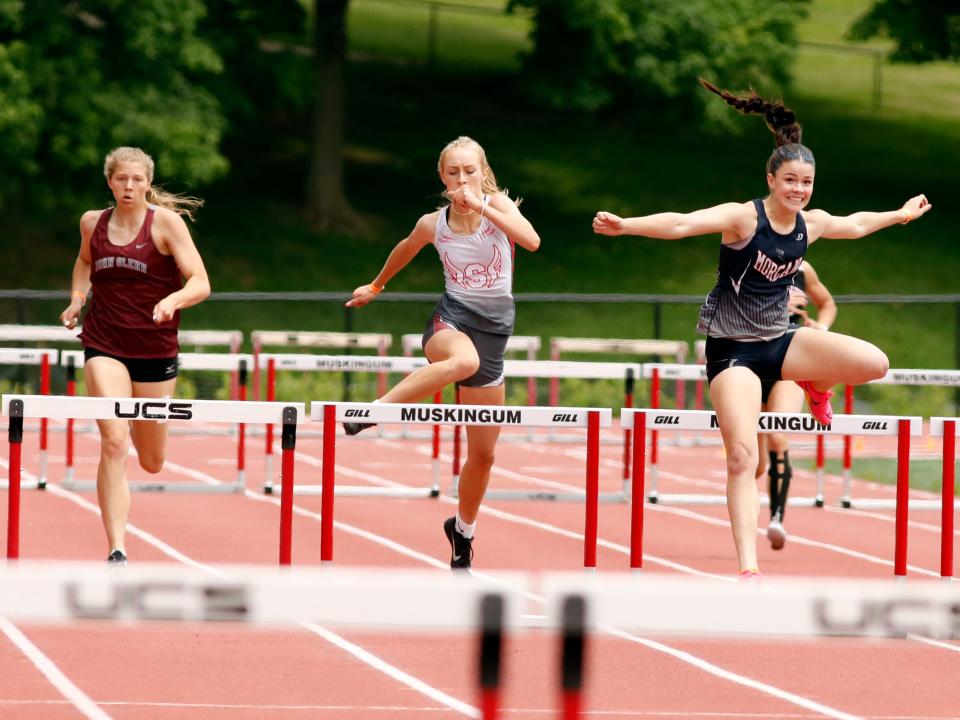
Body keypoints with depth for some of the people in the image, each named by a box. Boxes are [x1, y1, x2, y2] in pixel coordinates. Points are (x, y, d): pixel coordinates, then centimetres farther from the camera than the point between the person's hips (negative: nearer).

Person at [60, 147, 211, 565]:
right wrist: (77, 299, 10)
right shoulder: (93, 223, 3)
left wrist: (173, 299, -33)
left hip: (155, 348, 0)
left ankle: (142, 420, 53)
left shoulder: (166, 221, -7)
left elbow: (200, 283, -13)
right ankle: (116, 551, -20)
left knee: (151, 462, 13)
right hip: (104, 344, 0)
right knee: (114, 442, -21)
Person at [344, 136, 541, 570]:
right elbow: (405, 250, 21)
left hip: (493, 331, 2)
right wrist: (377, 286, 34)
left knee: (483, 453, 11)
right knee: (464, 360, -44)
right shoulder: (433, 225, -2)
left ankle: (462, 530, 36)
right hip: (450, 321, -2)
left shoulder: (497, 204, -6)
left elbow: (531, 241, -25)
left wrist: (482, 207, -30)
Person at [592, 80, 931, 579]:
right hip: (732, 349, -6)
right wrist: (627, 225, -48)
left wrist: (899, 215, 37)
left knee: (874, 363, -13)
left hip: (779, 341, 6)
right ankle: (748, 570, -15)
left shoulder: (812, 223, 1)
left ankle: (816, 388, 22)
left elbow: (854, 224, 24)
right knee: (743, 456, -17)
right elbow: (682, 224, -33)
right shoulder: (744, 218, -18)